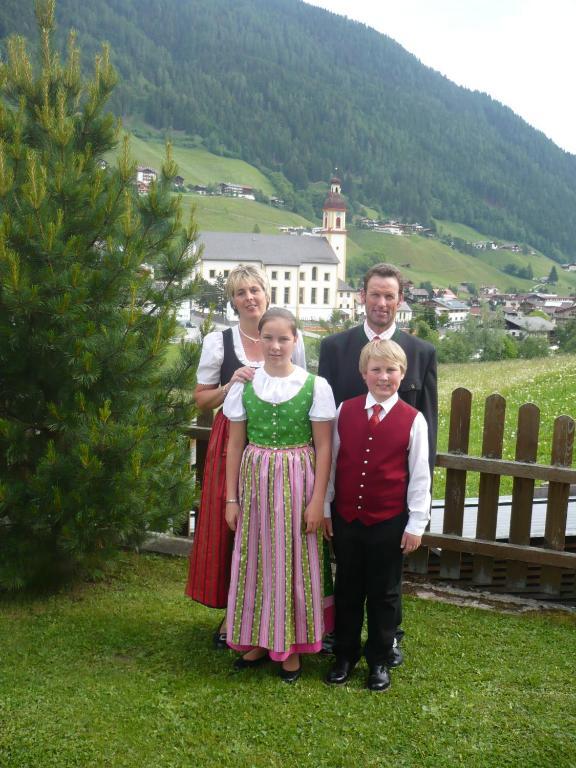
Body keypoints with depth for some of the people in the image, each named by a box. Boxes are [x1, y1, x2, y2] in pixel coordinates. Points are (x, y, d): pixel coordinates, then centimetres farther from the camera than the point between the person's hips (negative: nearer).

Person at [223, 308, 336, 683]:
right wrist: (231, 497, 4)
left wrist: (317, 500, -7)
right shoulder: (243, 385, 0)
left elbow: (324, 447, -4)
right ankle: (259, 639, 27)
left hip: (297, 483, -2)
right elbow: (235, 445, 5)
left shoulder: (315, 385, -7)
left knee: (294, 560, 6)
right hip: (255, 481, 2)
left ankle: (292, 644, 23)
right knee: (255, 559, 10)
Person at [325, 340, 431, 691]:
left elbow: (420, 475, -5)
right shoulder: (345, 411, -3)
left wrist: (416, 523, -5)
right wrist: (324, 507, 7)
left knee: (384, 593, 12)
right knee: (347, 589, 15)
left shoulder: (413, 420, -9)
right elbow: (331, 461, 5)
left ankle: (380, 660, 29)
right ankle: (345, 655, 32)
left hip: (389, 521, -2)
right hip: (346, 517, 2)